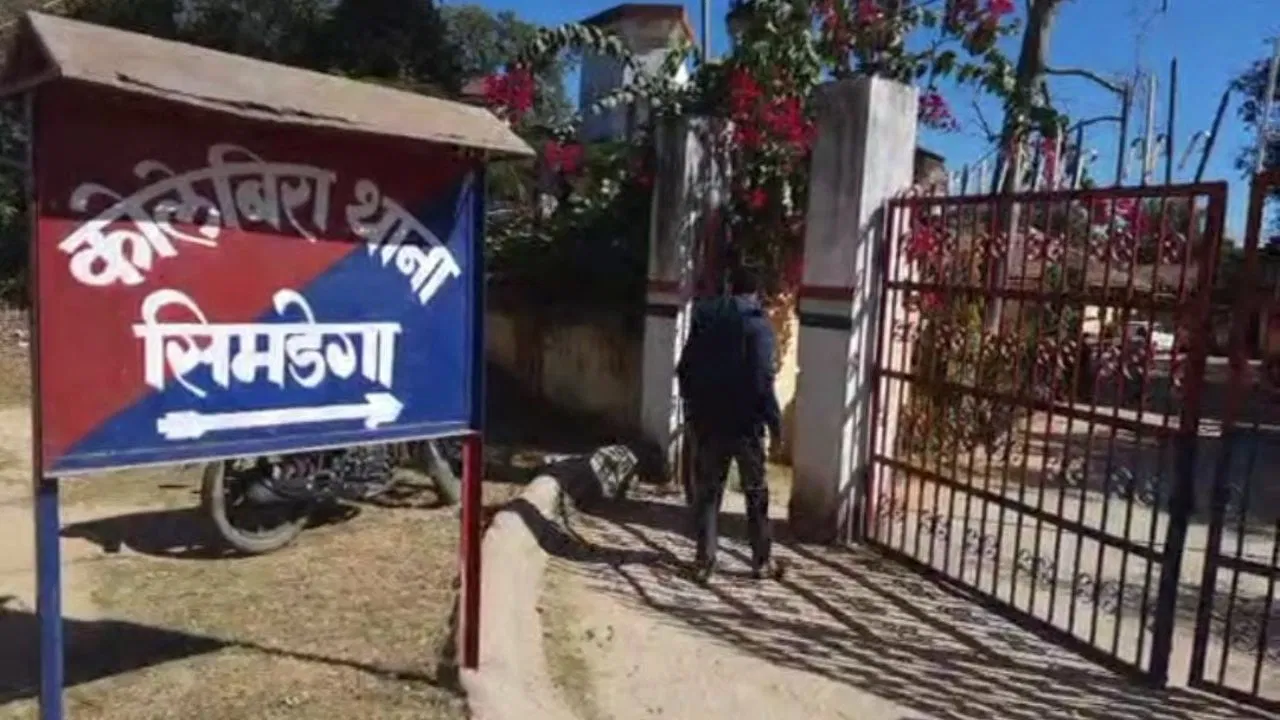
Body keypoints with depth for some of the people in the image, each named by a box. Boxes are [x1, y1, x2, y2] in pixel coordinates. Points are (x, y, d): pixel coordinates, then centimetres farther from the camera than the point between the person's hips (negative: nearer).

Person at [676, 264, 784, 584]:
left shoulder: (704, 317, 7)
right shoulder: (757, 323, -8)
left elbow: (685, 369, 8)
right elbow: (762, 377, -16)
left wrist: (692, 407, 17)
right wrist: (774, 418, -8)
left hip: (707, 418, 4)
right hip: (744, 420, -4)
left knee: (707, 491, 9)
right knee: (756, 491, 10)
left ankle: (704, 560, 8)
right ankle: (762, 561, 17)